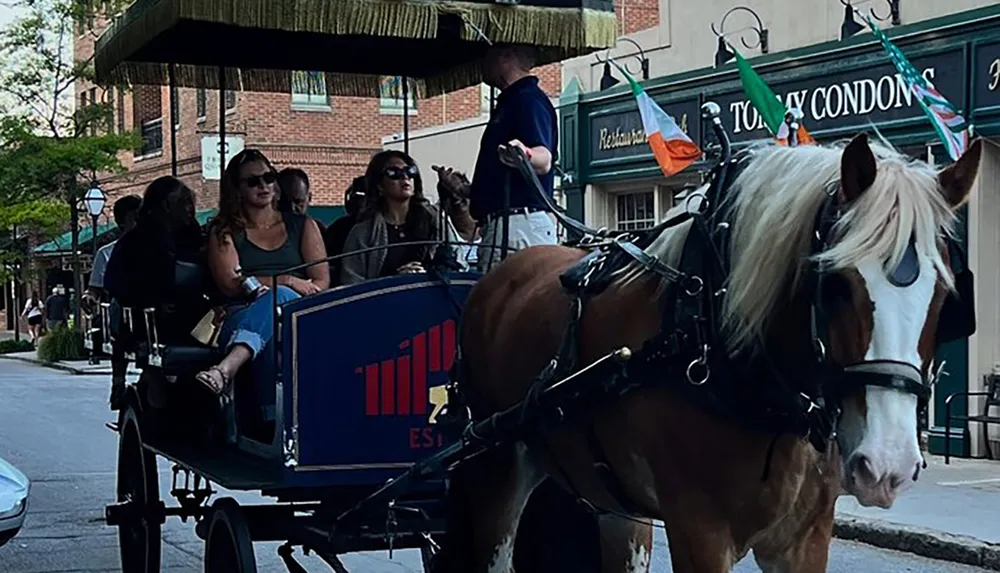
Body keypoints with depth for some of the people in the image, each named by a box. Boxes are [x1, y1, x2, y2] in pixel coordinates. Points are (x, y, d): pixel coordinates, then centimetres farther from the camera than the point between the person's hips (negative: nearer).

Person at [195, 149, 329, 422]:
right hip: (240, 319, 0)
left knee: (279, 298, -39)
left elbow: (322, 283, 11)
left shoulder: (303, 226, 23)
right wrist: (289, 281, -9)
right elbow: (230, 284, 0)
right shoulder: (224, 231, 18)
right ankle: (276, 419, -59)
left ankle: (226, 368, -62)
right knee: (271, 339, -40)